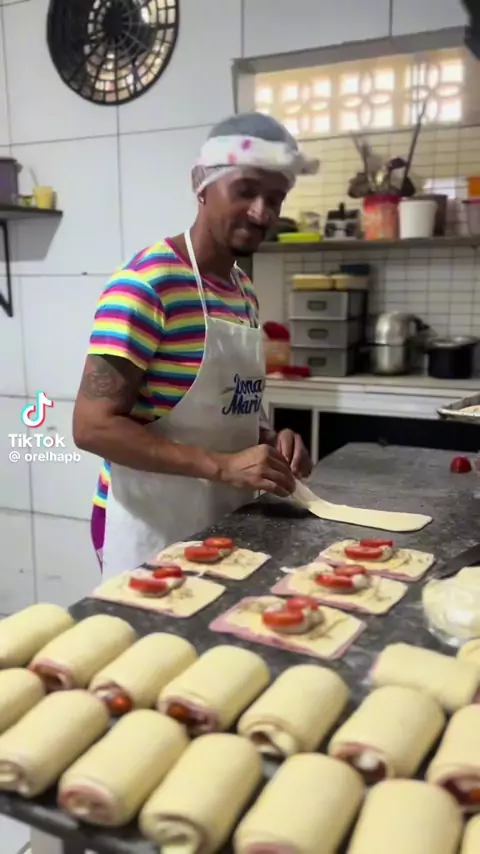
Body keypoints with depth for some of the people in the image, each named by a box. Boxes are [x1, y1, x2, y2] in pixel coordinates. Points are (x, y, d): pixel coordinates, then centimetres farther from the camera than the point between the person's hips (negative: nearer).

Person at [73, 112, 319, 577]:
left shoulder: (245, 292, 8)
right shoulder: (147, 284, -18)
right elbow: (93, 425, -22)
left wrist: (268, 439, -2)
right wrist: (221, 465, -27)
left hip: (224, 526, 8)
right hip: (153, 533, -8)